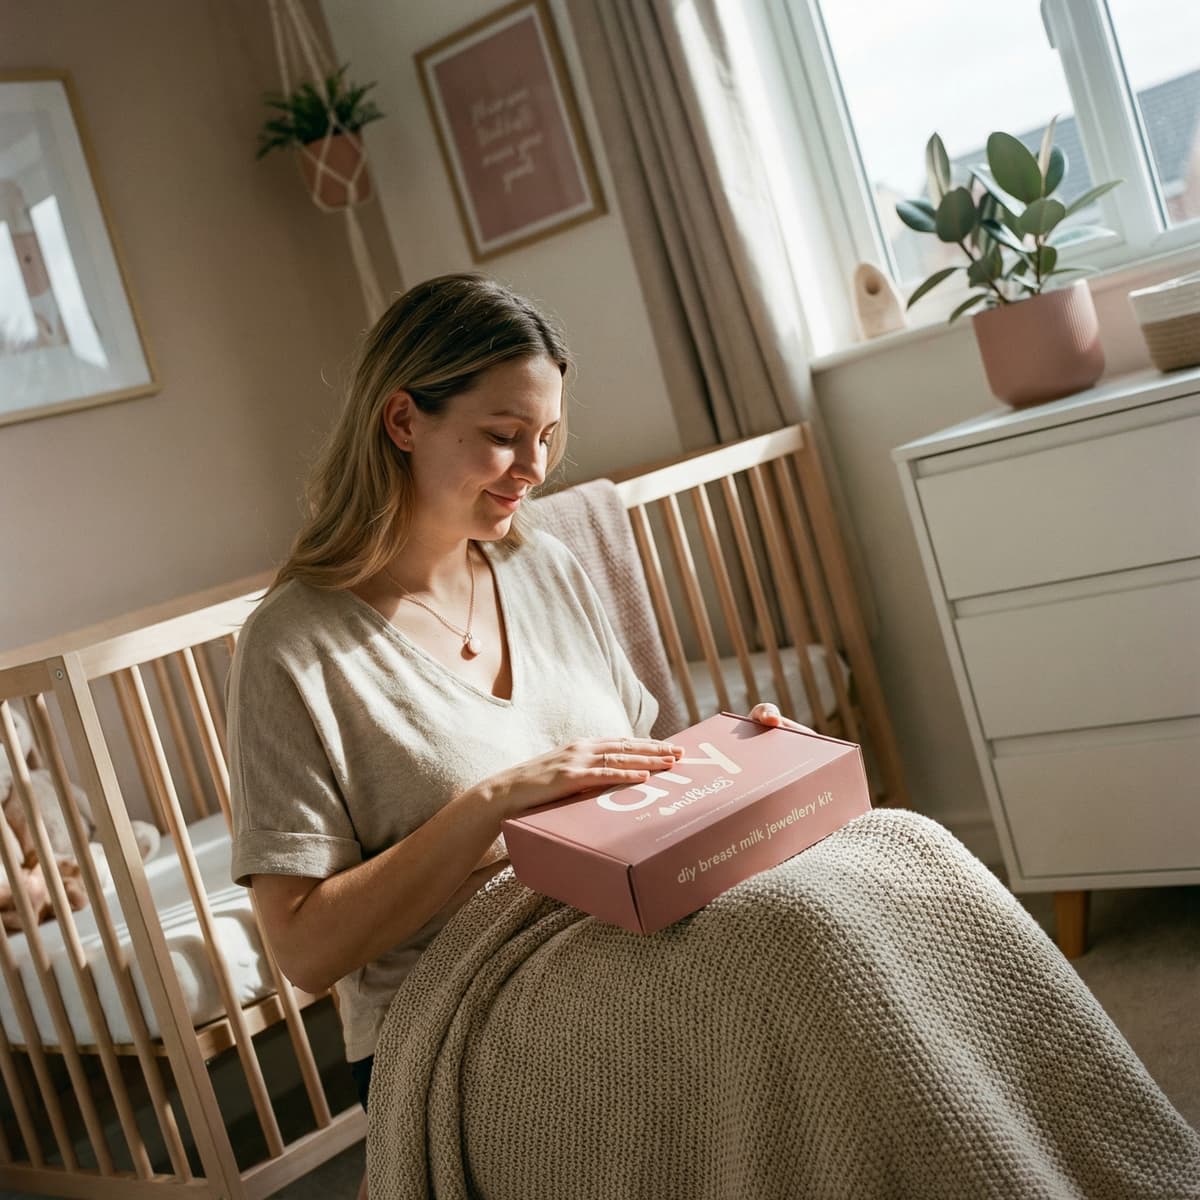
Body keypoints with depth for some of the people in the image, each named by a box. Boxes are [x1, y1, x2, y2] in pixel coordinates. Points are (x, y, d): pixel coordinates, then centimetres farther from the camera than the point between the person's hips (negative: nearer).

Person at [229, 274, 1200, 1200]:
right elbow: (306, 948, -10)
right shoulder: (295, 645, -8)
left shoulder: (546, 570, 11)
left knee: (906, 849, -21)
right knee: (790, 932, -33)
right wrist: (494, 803, -20)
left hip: (627, 920, 6)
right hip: (458, 1012, -5)